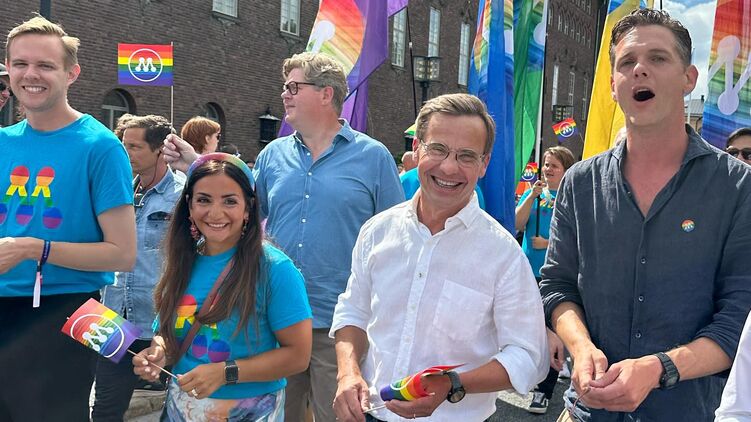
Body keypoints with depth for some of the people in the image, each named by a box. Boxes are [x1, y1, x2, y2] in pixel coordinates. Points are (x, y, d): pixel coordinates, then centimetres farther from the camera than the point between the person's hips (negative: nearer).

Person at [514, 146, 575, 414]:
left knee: (553, 331, -1)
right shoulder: (533, 193, 8)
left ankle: (545, 390, 7)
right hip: (531, 272, 4)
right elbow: (517, 225, -2)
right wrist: (533, 196, -11)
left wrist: (548, 243, -16)